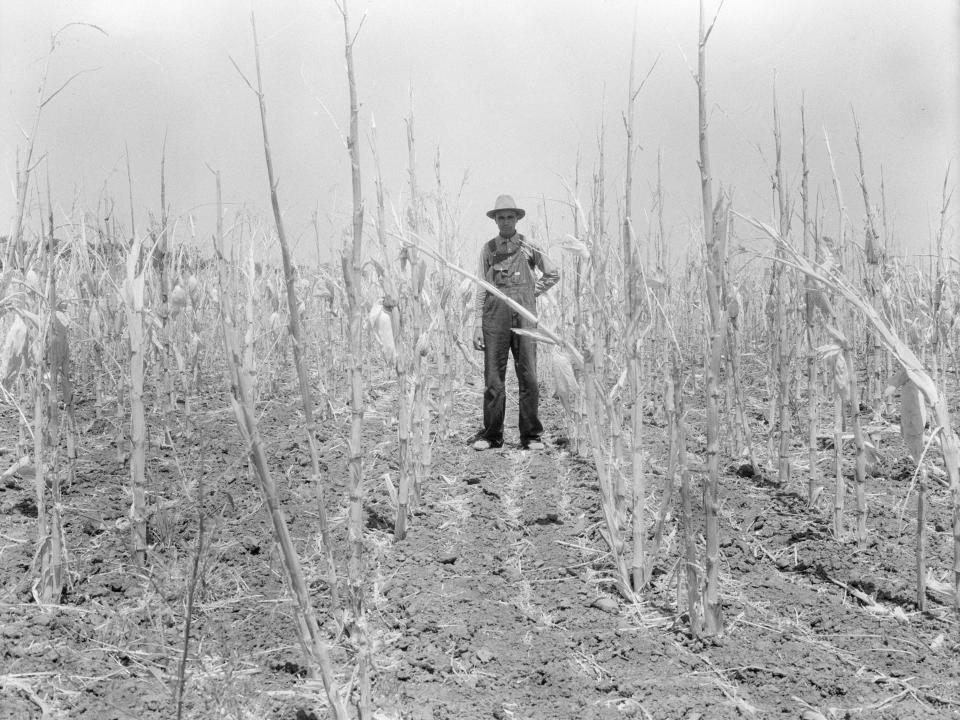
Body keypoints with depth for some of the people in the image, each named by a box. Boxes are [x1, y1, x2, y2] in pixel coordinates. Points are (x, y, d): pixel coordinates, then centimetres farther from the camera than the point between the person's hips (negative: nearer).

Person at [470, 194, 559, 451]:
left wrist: (531, 293, 8)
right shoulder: (489, 248, 10)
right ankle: (491, 434, 6)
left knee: (528, 377, -3)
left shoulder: (529, 247, 8)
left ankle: (531, 435, 3)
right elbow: (482, 286, 9)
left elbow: (553, 274, 18)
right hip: (495, 315, 1)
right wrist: (478, 323, 3)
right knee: (493, 377, 0)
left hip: (524, 314, 0)